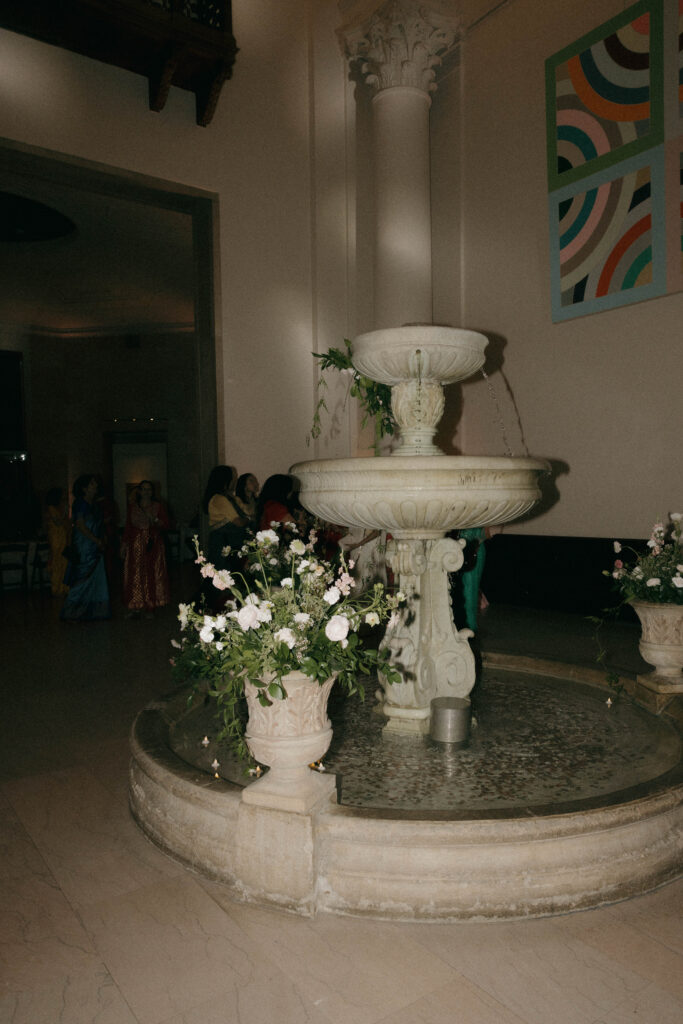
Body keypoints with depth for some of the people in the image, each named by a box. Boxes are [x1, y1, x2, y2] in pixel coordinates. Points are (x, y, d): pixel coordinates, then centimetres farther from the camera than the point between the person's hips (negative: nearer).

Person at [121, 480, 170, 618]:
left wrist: (154, 519, -15)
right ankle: (134, 606, 5)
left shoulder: (158, 507, 6)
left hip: (153, 546, -1)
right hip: (136, 545, 1)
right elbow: (128, 526, 11)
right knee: (134, 576, -3)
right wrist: (124, 543, 4)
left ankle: (149, 607, 4)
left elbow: (165, 525, 2)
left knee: (151, 575, -3)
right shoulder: (132, 507, 11)